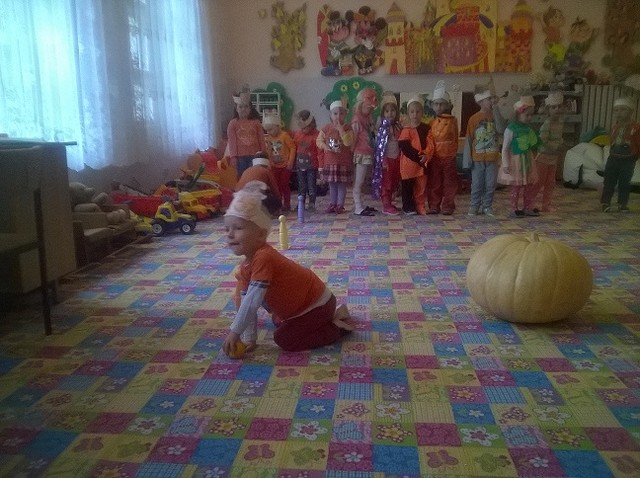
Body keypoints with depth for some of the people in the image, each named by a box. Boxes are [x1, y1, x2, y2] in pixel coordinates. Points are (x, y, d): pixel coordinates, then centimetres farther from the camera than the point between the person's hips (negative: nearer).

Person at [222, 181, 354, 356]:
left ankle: (337, 328, -1)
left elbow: (252, 302, -34)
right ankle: (331, 316, 28)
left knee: (284, 338, -12)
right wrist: (249, 338, -1)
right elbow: (245, 303, 0)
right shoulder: (244, 267, -2)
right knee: (278, 322, 30)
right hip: (308, 298, 10)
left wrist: (235, 332, -27)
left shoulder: (263, 257, -32)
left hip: (318, 303, -10)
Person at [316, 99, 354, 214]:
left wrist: (340, 129, -23)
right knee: (332, 185, 12)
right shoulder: (326, 128, 1)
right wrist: (326, 146, -16)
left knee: (342, 185, 4)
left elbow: (348, 142, -21)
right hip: (330, 162, 2)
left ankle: (340, 205, 13)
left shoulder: (348, 129, -5)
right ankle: (332, 204, 23)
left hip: (344, 162, -2)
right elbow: (319, 141, 4)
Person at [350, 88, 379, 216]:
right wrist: (354, 152, -10)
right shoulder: (357, 120, -10)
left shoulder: (368, 119, 14)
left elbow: (371, 137, 14)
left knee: (361, 182, 13)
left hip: (369, 154, 8)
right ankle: (358, 208, -4)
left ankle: (359, 205, 20)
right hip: (361, 154, -8)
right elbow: (353, 138, -11)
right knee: (359, 182, -5)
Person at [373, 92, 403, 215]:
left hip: (397, 158, 7)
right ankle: (386, 206, 2)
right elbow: (379, 145, -13)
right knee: (386, 183, -2)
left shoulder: (398, 126, 10)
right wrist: (383, 160, -17)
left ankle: (389, 203, 24)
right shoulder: (382, 127, -9)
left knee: (394, 182, 13)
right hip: (387, 158, -7)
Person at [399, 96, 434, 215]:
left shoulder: (426, 128, 7)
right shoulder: (406, 129, -4)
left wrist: (426, 155, -18)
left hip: (422, 162, 3)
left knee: (421, 186, 9)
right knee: (408, 187, 3)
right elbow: (405, 147, -12)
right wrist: (418, 157, -17)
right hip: (408, 163, -3)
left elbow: (430, 144, 0)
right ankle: (408, 207, 14)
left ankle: (420, 207, 19)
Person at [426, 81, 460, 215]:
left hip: (449, 157, -2)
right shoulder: (432, 122, 5)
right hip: (435, 158, 2)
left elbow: (455, 138, 4)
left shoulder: (453, 121, 0)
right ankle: (434, 206, 15)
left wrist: (454, 152, 3)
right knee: (434, 183, 6)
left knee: (449, 183, 4)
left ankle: (447, 206, 13)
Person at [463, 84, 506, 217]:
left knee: (490, 185, 7)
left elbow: (501, 130, -15)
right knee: (477, 185, 4)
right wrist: (467, 159, -7)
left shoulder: (495, 116, 4)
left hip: (492, 158, 2)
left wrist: (496, 109, -13)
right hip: (478, 159, -2)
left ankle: (487, 207, 18)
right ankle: (474, 207, 14)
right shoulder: (474, 118, -3)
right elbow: (468, 140, -3)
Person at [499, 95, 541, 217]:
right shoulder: (511, 129, -15)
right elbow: (505, 148, -15)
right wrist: (506, 164, -18)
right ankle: (514, 209, 11)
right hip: (516, 161, -7)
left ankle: (528, 208, 23)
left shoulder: (529, 129, 7)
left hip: (528, 160, 7)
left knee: (529, 185, 11)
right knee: (516, 186, 0)